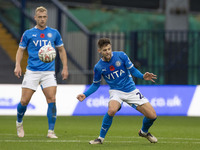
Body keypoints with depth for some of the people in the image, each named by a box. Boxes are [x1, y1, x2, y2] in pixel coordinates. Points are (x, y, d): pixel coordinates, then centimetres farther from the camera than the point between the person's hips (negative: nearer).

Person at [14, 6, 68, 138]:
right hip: (32, 71, -1)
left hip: (49, 72, 1)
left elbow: (61, 50, 17)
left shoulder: (54, 33, 8)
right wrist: (18, 65, -4)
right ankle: (19, 122, 27)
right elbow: (21, 50, 12)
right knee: (24, 101, -3)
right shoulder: (28, 34, 5)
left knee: (52, 100, -14)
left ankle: (51, 131, -8)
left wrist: (65, 68, 9)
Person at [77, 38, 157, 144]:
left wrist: (143, 76, -22)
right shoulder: (98, 67, -7)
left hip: (131, 90, 2)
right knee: (112, 110, -37)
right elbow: (96, 84, 7)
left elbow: (133, 70, -3)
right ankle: (101, 138, -17)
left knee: (152, 116, -5)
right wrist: (85, 95, -6)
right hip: (116, 91, -2)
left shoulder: (121, 56, -9)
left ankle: (144, 132, 31)